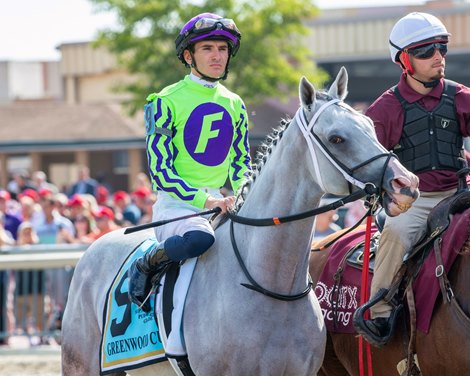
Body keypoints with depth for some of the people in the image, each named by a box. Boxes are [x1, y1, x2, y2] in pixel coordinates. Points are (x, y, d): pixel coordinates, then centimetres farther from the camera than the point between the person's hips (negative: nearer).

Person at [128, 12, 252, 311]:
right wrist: (204, 200, -22)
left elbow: (241, 164, 21)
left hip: (218, 203, 6)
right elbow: (160, 170, -10)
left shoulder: (234, 105, 13)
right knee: (199, 238, -38)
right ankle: (146, 265, -11)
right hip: (176, 203, -6)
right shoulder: (167, 101, -5)